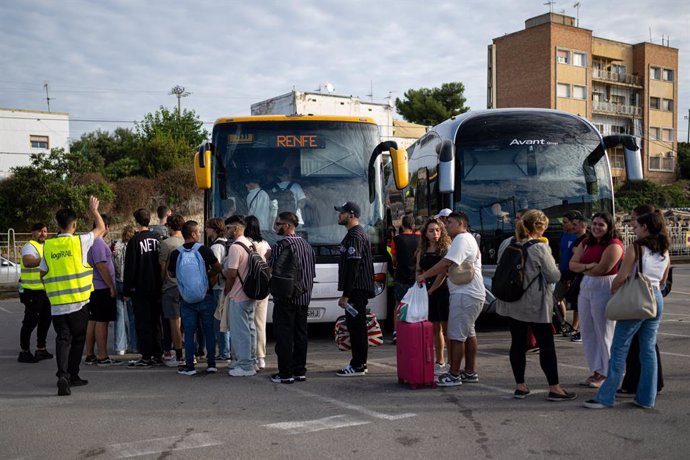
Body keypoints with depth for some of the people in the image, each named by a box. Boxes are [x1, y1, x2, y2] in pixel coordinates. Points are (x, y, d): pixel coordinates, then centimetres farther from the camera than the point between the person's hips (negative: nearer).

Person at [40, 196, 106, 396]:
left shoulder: (48, 245, 2)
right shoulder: (79, 241, -7)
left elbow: (43, 274, 10)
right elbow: (101, 229, 8)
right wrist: (94, 210, 22)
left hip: (57, 303, 2)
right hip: (79, 301, -2)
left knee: (62, 339, 3)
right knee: (77, 340, 12)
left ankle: (63, 374, -15)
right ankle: (72, 375, 20)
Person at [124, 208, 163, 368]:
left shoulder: (135, 241, -11)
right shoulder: (157, 239, 5)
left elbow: (130, 267, -11)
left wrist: (127, 290, -4)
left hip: (140, 289, -6)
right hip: (156, 288, 6)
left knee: (143, 324, -1)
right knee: (155, 321, 13)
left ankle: (146, 357, 0)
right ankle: (158, 354, 16)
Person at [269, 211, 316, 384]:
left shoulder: (280, 245, -12)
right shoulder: (306, 245, 11)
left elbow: (270, 271, -12)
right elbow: (312, 273, 15)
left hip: (285, 298, -7)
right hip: (303, 297, 7)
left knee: (284, 335, -1)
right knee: (300, 334, 11)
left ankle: (285, 374, 1)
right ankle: (300, 371, 16)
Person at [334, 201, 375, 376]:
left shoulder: (355, 236, -15)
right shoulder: (359, 233, 19)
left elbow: (352, 268, -21)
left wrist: (345, 294, -21)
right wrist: (347, 292, 24)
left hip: (356, 290, -11)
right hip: (359, 289, 11)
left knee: (356, 326, -6)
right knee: (358, 326, 14)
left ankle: (357, 366, -1)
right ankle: (359, 363, 20)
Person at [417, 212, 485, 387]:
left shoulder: (462, 239, -13)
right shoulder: (468, 239, 22)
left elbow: (446, 263, -23)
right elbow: (448, 267, 19)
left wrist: (424, 275, -16)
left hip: (465, 295, -11)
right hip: (473, 294, 11)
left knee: (456, 335, -6)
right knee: (468, 333, 17)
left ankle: (453, 375, -1)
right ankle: (470, 372, 26)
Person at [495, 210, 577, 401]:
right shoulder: (540, 248, -15)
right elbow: (554, 276, -11)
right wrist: (549, 258, 6)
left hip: (512, 303, 6)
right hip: (535, 305, -6)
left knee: (518, 343, 9)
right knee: (546, 345, 3)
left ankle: (520, 386, 15)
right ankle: (554, 388, 7)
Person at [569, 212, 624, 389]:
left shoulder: (614, 245, -11)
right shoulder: (586, 243, 12)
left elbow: (602, 269, -18)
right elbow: (572, 264, 5)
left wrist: (582, 267, -2)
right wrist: (588, 266, -14)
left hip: (604, 289, -8)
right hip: (585, 287, 8)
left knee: (604, 333, 1)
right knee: (587, 332, 11)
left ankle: (604, 373, 12)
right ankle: (595, 371, 22)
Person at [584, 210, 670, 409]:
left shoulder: (635, 247, -11)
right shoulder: (665, 251, 10)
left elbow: (621, 277, -13)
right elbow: (662, 281, 17)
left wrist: (612, 289, 4)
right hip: (656, 299, 7)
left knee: (619, 349, -2)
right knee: (648, 349, 11)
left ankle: (605, 397, 1)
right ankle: (647, 398, 15)